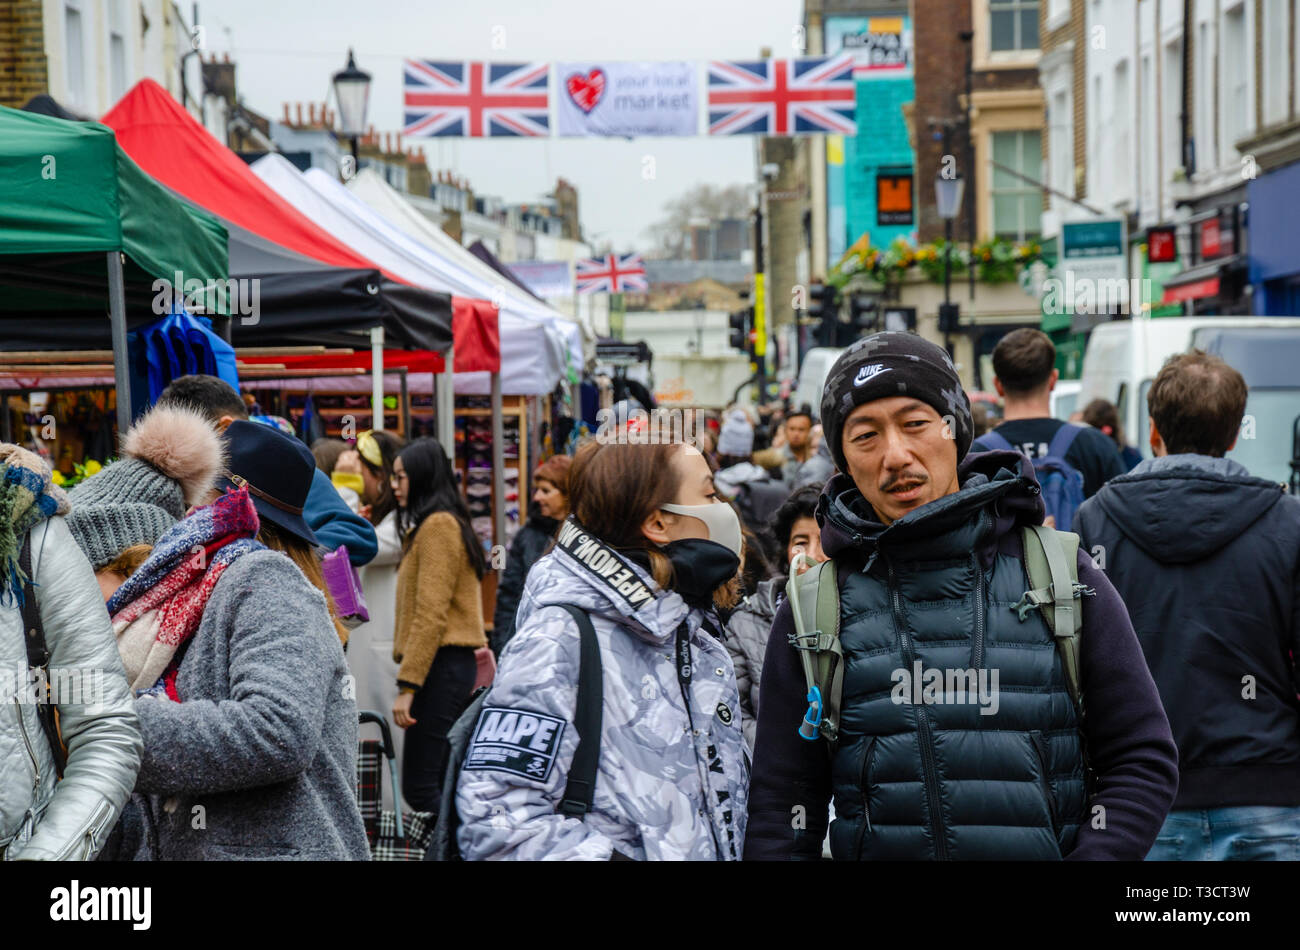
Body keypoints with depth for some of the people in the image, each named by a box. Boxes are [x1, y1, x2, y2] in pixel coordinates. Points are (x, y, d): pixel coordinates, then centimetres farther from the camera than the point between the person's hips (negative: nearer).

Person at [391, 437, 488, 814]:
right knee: (439, 786, 9)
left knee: (420, 788, -12)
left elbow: (431, 614, -17)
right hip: (452, 665, 10)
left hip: (440, 666, -10)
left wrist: (408, 684, -20)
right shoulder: (441, 523, 21)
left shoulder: (438, 526, -10)